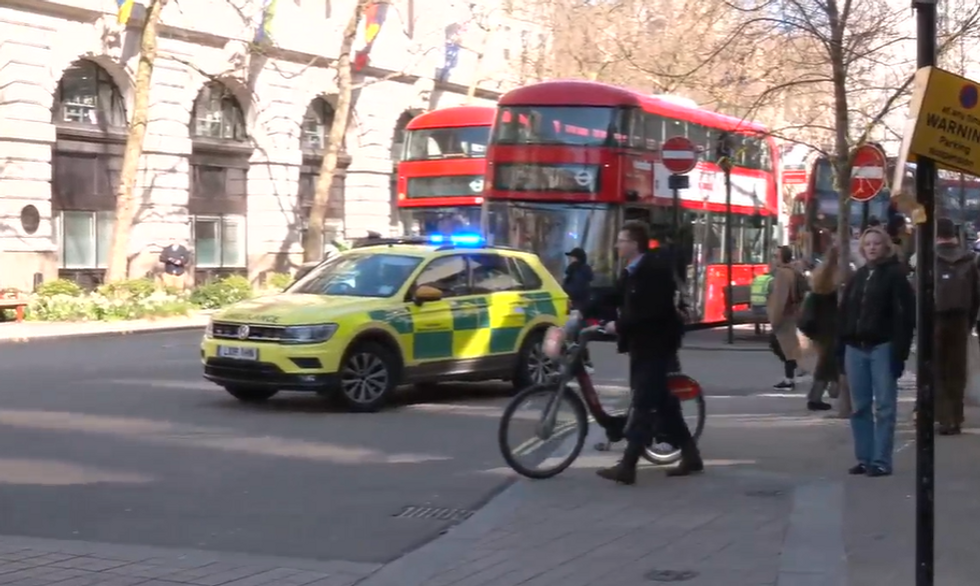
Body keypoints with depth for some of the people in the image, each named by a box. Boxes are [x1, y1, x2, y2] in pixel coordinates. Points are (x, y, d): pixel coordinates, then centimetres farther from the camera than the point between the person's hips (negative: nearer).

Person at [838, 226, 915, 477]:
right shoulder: (856, 277, 15)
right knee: (859, 407, 8)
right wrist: (841, 347, 7)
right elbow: (844, 313, 15)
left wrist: (900, 351, -17)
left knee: (884, 407, -3)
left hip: (883, 347, -6)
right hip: (855, 348, 6)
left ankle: (881, 461, -2)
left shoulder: (895, 275, -3)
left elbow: (906, 314, -10)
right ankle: (864, 458, 14)